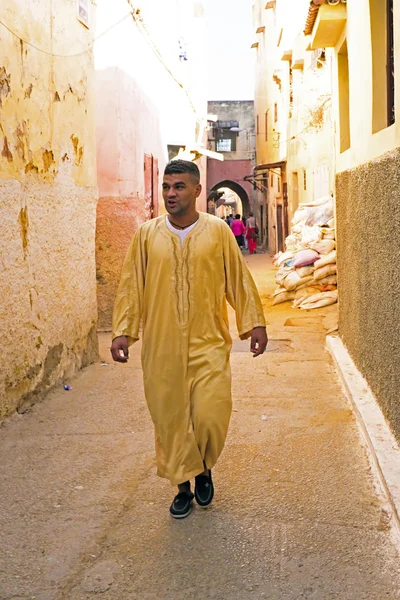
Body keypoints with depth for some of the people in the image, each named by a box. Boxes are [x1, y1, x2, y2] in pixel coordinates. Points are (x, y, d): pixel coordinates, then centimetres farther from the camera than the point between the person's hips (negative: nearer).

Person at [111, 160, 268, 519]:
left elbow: (239, 280, 4)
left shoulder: (218, 231, 0)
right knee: (170, 419, 7)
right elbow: (131, 285, 4)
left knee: (211, 416, -7)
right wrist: (123, 331, -1)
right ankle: (183, 485, 27)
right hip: (161, 346, 2)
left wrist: (254, 324, 2)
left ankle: (204, 469, 24)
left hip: (208, 344, -1)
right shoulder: (147, 234, 2)